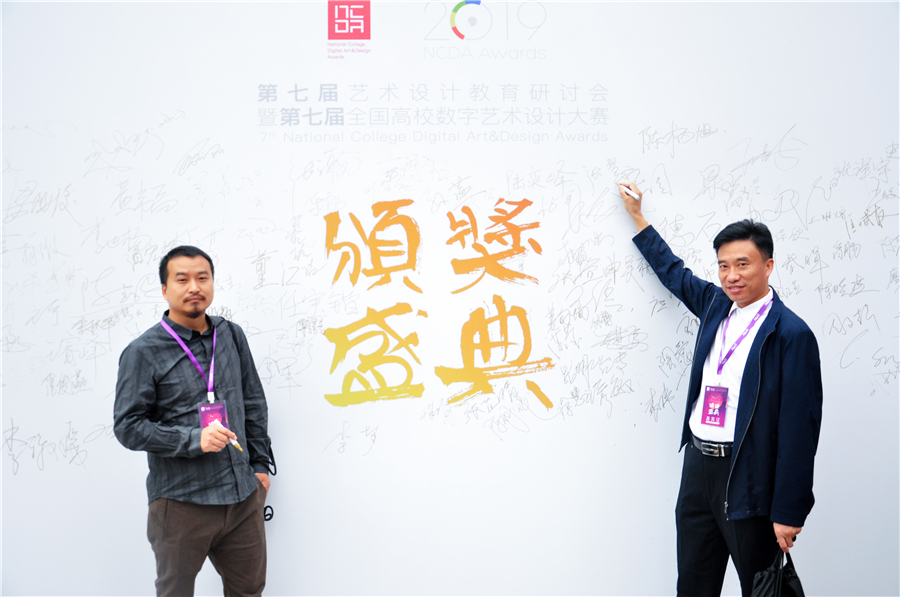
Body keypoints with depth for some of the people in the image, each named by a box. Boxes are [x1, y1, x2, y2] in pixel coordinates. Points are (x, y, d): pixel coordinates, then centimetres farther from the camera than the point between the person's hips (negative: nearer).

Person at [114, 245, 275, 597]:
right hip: (181, 502, -4)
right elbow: (128, 427, -10)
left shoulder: (232, 337, 9)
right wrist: (194, 440, -19)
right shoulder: (143, 353, -6)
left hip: (243, 497, 4)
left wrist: (260, 464, 12)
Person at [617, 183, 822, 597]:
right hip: (698, 466, 7)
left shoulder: (791, 334, -13)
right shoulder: (716, 304, 8)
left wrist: (788, 513, -16)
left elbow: (799, 428, -15)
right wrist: (638, 218, 35)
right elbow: (674, 274, 29)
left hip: (748, 480, -7)